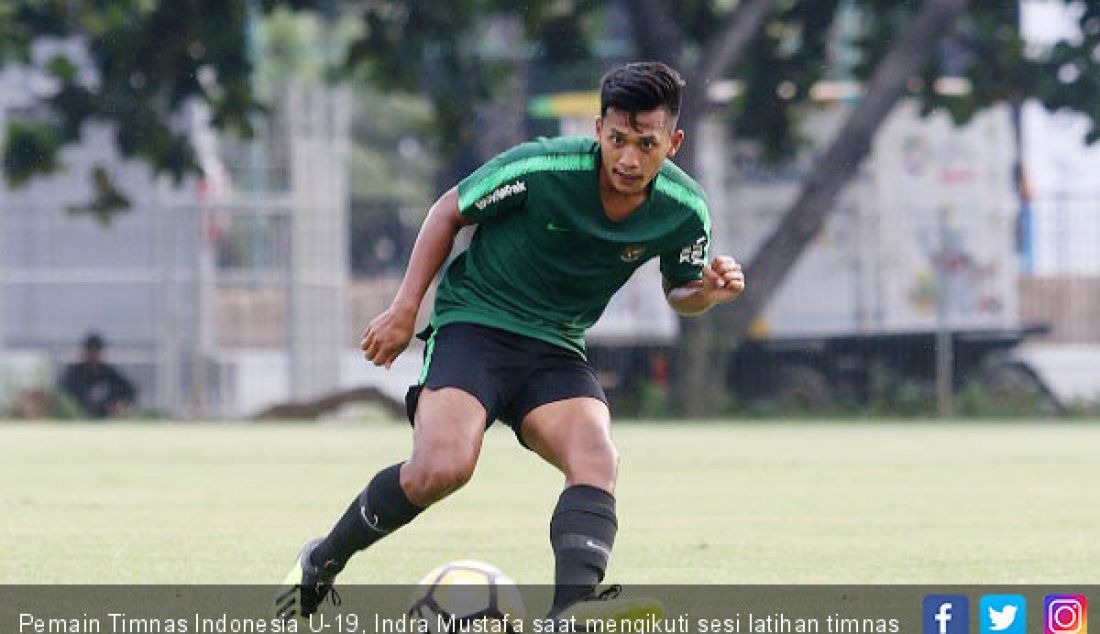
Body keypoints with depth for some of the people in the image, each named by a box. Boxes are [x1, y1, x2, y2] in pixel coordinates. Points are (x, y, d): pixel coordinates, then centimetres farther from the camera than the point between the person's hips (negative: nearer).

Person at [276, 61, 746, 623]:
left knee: (597, 460, -26)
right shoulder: (541, 168, -20)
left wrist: (706, 291, -11)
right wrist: (404, 309, -4)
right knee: (443, 467, -26)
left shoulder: (685, 211, -7)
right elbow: (449, 211, -3)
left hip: (555, 350, 4)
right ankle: (323, 560, -2)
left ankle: (572, 607, -42)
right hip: (472, 322, -4)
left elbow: (679, 292, 14)